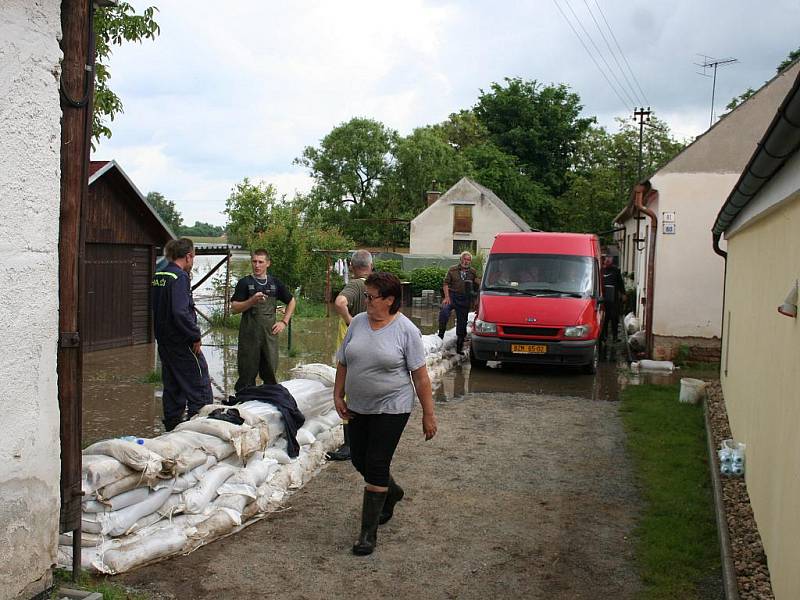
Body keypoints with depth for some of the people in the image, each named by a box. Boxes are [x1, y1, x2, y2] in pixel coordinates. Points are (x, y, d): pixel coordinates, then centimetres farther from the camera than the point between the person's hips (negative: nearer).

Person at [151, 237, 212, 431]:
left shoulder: (159, 276, 10)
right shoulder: (180, 277, -18)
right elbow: (180, 312, -26)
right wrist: (195, 336, -16)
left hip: (164, 341, 9)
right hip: (182, 343, -9)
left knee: (172, 387, 16)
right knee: (200, 388, -1)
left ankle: (172, 429, 23)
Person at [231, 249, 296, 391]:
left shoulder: (275, 283, 10)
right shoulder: (244, 283, 1)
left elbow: (291, 302, 23)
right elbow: (234, 309, -6)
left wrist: (284, 322, 12)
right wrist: (252, 301, -20)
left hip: (270, 333, 3)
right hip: (249, 334, -3)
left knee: (270, 373, 7)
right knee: (248, 373, -1)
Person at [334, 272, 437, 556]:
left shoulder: (406, 330, -12)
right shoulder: (358, 322, 2)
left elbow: (421, 376, -10)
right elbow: (343, 363, 10)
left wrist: (428, 415, -9)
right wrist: (338, 396, 4)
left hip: (391, 408, -6)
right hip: (358, 408, 6)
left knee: (376, 466, -6)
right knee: (359, 460, 13)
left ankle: (369, 532, 5)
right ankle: (392, 492, 43)